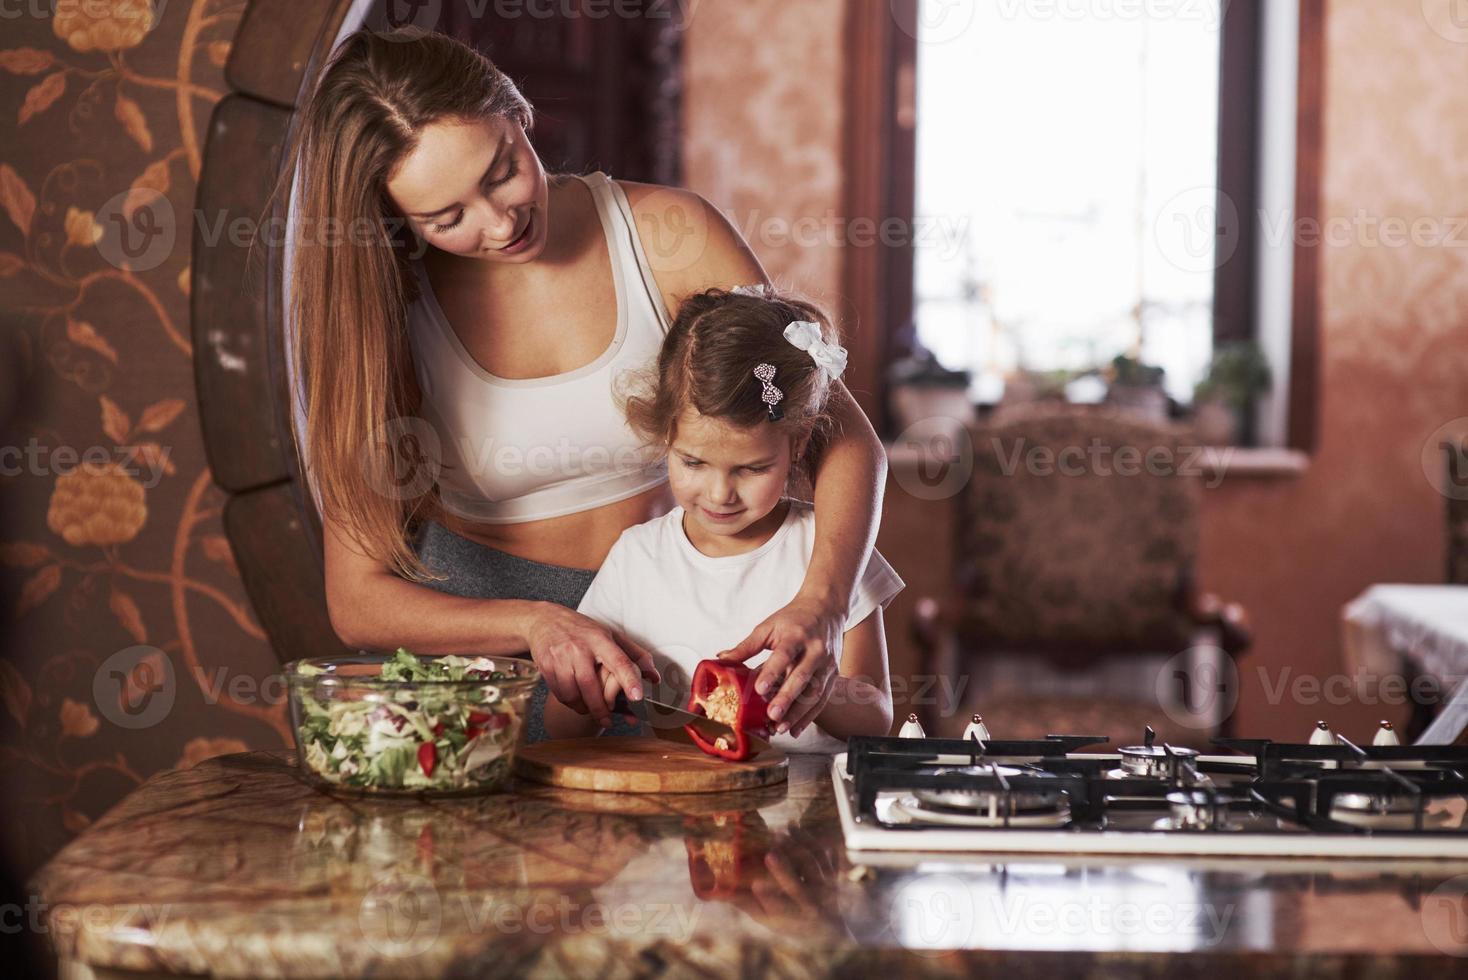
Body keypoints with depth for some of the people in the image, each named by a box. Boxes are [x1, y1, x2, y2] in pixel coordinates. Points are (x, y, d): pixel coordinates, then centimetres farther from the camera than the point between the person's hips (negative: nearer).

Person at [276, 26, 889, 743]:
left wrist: (819, 607, -29)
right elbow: (357, 601, -11)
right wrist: (534, 624, -29)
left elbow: (844, 436, -10)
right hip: (479, 622, 0)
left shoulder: (667, 237, -12)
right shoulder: (390, 315, -11)